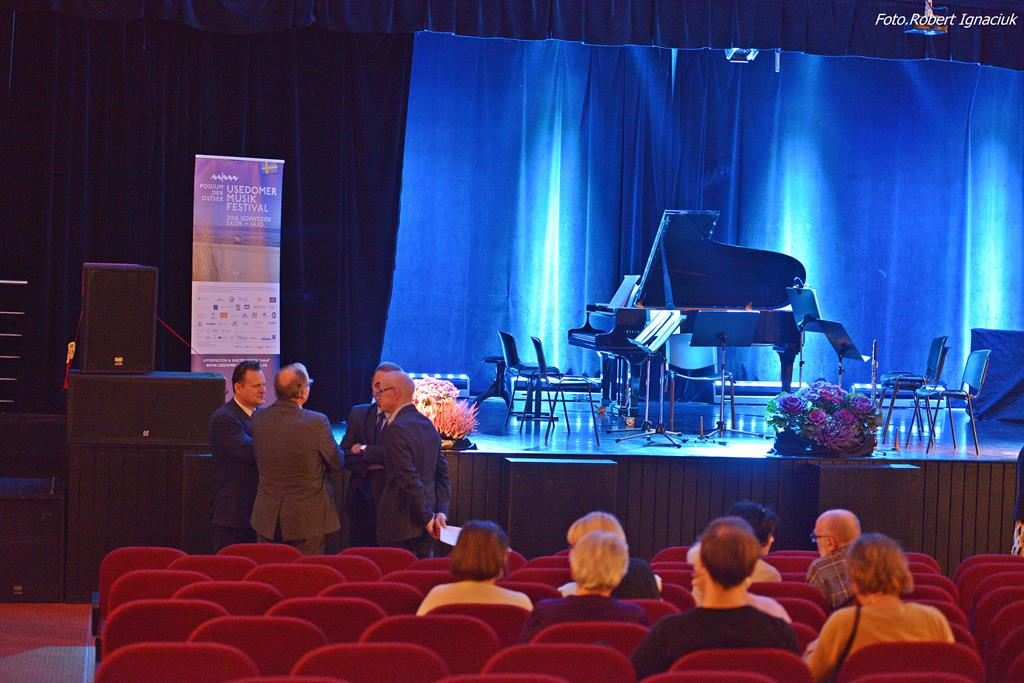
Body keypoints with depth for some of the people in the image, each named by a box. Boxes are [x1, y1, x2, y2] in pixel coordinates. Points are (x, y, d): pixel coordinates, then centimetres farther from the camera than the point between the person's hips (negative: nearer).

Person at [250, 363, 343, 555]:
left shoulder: (259, 419, -4)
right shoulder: (317, 422, -17)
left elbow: (258, 458, 8)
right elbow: (337, 464, -7)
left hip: (268, 517, 4)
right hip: (307, 518, -4)